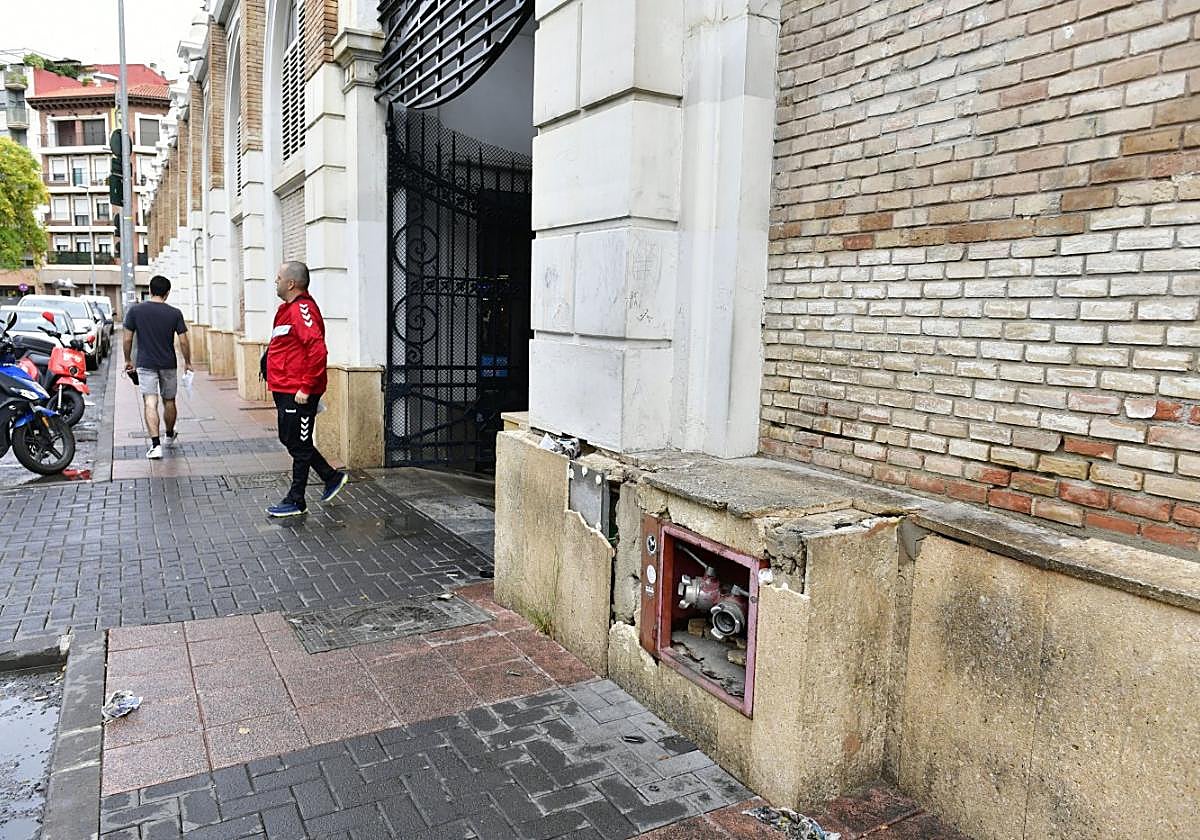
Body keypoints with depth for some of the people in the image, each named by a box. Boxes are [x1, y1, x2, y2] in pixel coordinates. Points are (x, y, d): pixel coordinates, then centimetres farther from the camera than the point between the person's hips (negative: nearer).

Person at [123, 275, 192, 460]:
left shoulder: (135, 310, -4)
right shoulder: (175, 313, -5)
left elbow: (127, 339, -1)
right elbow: (183, 341, -4)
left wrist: (128, 360, 13)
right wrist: (187, 362, 9)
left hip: (146, 364, -1)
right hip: (169, 364, 1)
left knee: (150, 403, -6)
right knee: (169, 401, 17)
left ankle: (156, 445, -16)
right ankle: (170, 436, 36)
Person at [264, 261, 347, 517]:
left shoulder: (302, 309, -17)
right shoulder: (288, 308, 15)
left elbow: (318, 351, -26)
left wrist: (306, 388, -24)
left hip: (298, 393, -10)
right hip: (285, 389, 10)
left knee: (298, 444, 1)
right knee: (289, 439, 18)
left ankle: (296, 501, 12)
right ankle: (332, 477, 29)